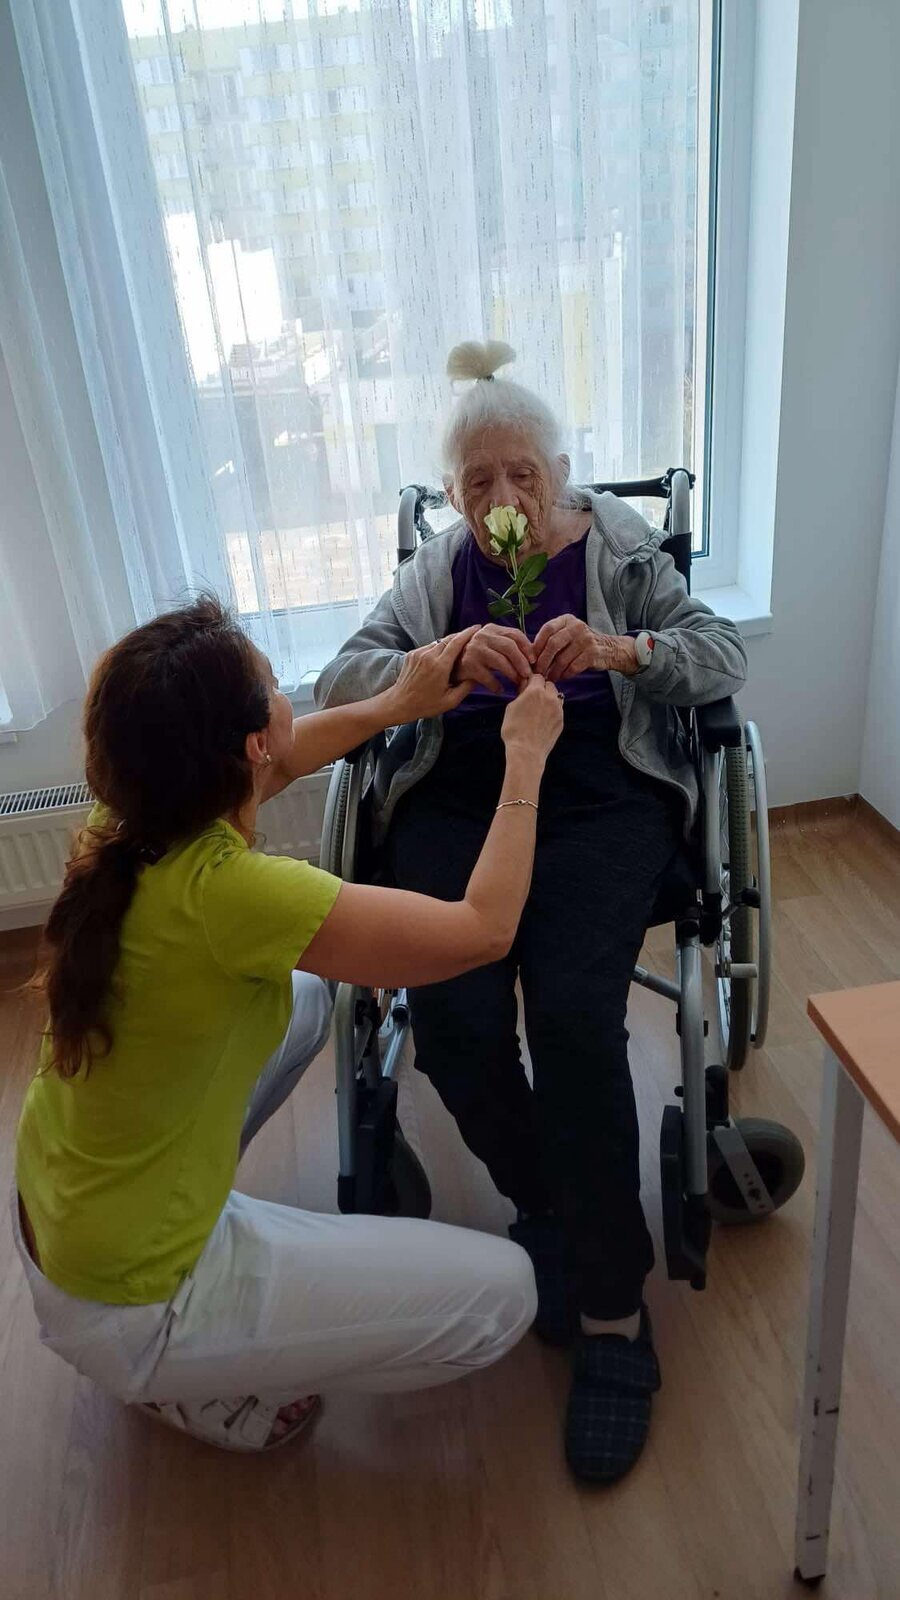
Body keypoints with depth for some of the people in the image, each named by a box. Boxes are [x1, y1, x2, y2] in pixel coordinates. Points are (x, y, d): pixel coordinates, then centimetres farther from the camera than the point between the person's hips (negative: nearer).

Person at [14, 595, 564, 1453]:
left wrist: (394, 703, 9)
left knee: (306, 990, 22)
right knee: (501, 1293, -4)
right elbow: (485, 928, -25)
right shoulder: (224, 891, -34)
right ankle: (201, 1386, 10)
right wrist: (525, 755, -13)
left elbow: (274, 767, 12)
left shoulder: (130, 827, -10)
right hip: (126, 1309, -8)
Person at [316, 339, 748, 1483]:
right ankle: (549, 1209, 6)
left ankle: (610, 1305, -8)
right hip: (457, 797, 2)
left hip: (602, 789, -2)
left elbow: (725, 657, 4)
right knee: (453, 1018, -23)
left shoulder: (621, 549, 15)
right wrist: (444, 658, -15)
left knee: (574, 1013, -27)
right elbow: (336, 685, 5)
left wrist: (619, 648, -17)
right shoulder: (435, 575, 19)